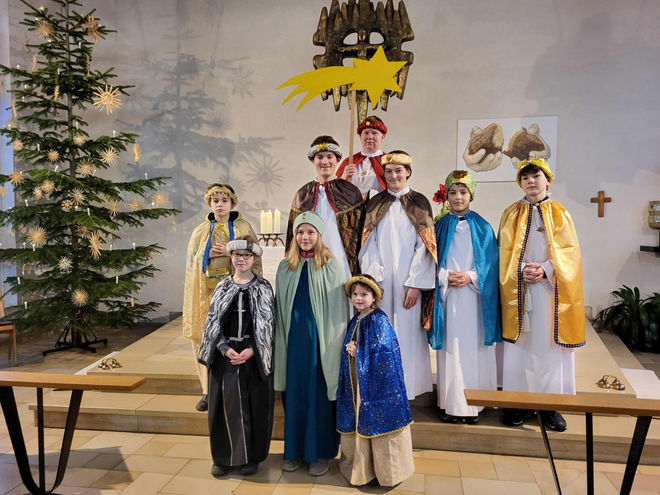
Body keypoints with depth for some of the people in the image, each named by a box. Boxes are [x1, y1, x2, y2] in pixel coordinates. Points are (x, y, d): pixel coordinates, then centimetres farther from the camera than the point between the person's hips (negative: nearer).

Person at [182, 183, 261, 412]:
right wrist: (208, 255, -5)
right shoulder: (200, 231, 15)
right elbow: (192, 260, 13)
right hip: (207, 290, 2)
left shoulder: (243, 228, 7)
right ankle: (208, 390, 6)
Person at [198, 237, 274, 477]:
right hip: (225, 354, 2)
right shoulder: (222, 287, 7)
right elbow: (213, 321, 4)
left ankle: (251, 457, 19)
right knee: (225, 405, 5)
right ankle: (223, 457, 19)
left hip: (254, 355, -2)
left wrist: (251, 350, -16)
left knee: (254, 406, 4)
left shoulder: (263, 288, 1)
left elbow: (267, 324, -3)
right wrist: (225, 348, -11)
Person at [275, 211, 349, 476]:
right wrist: (281, 342, 7)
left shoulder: (331, 267, -5)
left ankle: (320, 452, 20)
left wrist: (334, 344, -8)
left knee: (320, 394, 5)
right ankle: (295, 449, 26)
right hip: (294, 338, 3)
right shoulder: (285, 268, 6)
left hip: (320, 339, -3)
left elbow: (338, 311, -5)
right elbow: (280, 309, 10)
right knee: (294, 392, 11)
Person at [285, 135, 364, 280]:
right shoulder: (303, 195, 9)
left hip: (342, 263, -1)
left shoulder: (351, 192, 5)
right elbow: (293, 234, 13)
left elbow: (360, 230, 6)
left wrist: (357, 272, 2)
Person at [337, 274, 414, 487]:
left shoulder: (379, 321, -13)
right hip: (357, 381, 8)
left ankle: (385, 469, 13)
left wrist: (358, 353, -12)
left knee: (378, 420, -1)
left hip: (377, 381, -7)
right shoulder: (355, 321, 10)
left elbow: (381, 351, -19)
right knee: (359, 421, 13)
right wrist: (350, 350, -6)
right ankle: (361, 466, 27)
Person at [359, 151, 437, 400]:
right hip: (380, 281, 2)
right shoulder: (375, 204, 11)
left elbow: (424, 246, -2)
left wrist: (415, 284, -10)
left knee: (407, 333, 0)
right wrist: (371, 278, -7)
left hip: (407, 281, -2)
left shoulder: (419, 203, 5)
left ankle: (405, 390, 11)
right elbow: (369, 243, 5)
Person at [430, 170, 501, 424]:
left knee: (473, 347, -1)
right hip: (446, 295, 1)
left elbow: (490, 264, 3)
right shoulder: (440, 226, 9)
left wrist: (470, 277, -12)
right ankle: (451, 404, 9)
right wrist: (445, 277, -10)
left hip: (474, 296, -1)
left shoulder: (482, 227, 7)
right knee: (450, 348, 1)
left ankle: (472, 404, 9)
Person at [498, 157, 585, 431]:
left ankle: (551, 405, 9)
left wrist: (546, 269, -15)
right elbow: (505, 252, 4)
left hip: (550, 290, 0)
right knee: (519, 345, 0)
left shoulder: (559, 214, 8)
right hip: (518, 290, 0)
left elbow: (569, 251, 0)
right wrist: (520, 270, -14)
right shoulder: (511, 214, 10)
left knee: (550, 344, 0)